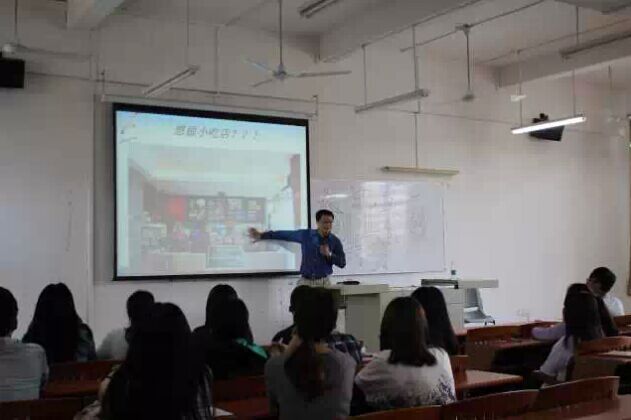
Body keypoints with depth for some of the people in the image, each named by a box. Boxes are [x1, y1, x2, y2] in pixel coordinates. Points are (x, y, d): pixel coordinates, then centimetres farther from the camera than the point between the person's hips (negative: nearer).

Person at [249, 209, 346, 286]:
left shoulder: (335, 241, 0)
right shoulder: (306, 235, 1)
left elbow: (342, 263, 0)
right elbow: (284, 235, 8)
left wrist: (329, 254, -16)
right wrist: (261, 235, 10)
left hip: (323, 283, 0)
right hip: (305, 282, 1)